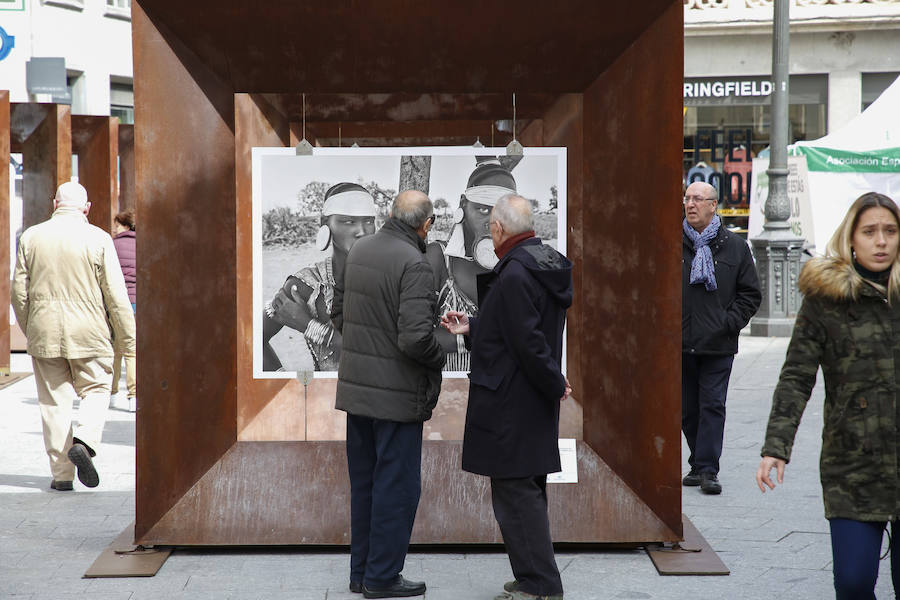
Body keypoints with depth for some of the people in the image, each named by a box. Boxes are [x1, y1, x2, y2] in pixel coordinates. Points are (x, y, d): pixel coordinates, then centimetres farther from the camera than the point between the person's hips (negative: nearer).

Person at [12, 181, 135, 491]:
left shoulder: (30, 237, 2)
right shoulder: (98, 239, -5)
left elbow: (19, 293, 5)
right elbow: (116, 295, -6)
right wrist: (128, 340, 1)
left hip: (44, 334, 2)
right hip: (89, 334, -2)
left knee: (54, 402, 8)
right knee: (96, 390, 13)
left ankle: (61, 473, 8)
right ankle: (84, 441, -13)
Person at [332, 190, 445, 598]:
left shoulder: (358, 251, 5)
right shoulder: (413, 265, -19)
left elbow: (338, 314, 14)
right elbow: (416, 337, -25)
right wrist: (438, 357, -6)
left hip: (356, 389, 8)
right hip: (397, 395, -8)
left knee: (364, 482, 17)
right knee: (397, 486, 4)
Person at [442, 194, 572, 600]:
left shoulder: (515, 274, -21)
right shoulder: (546, 264, 10)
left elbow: (528, 340, -24)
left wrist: (555, 384, -12)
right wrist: (472, 327, 20)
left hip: (509, 406, -10)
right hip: (537, 400, 10)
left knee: (515, 493, -3)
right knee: (527, 491, 17)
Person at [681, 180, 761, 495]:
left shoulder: (734, 246, 5)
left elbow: (750, 294, 8)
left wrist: (730, 323, -4)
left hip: (718, 345, -1)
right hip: (679, 343, 1)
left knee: (713, 406, -5)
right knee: (687, 408, 8)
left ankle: (707, 469, -3)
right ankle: (700, 465, 22)